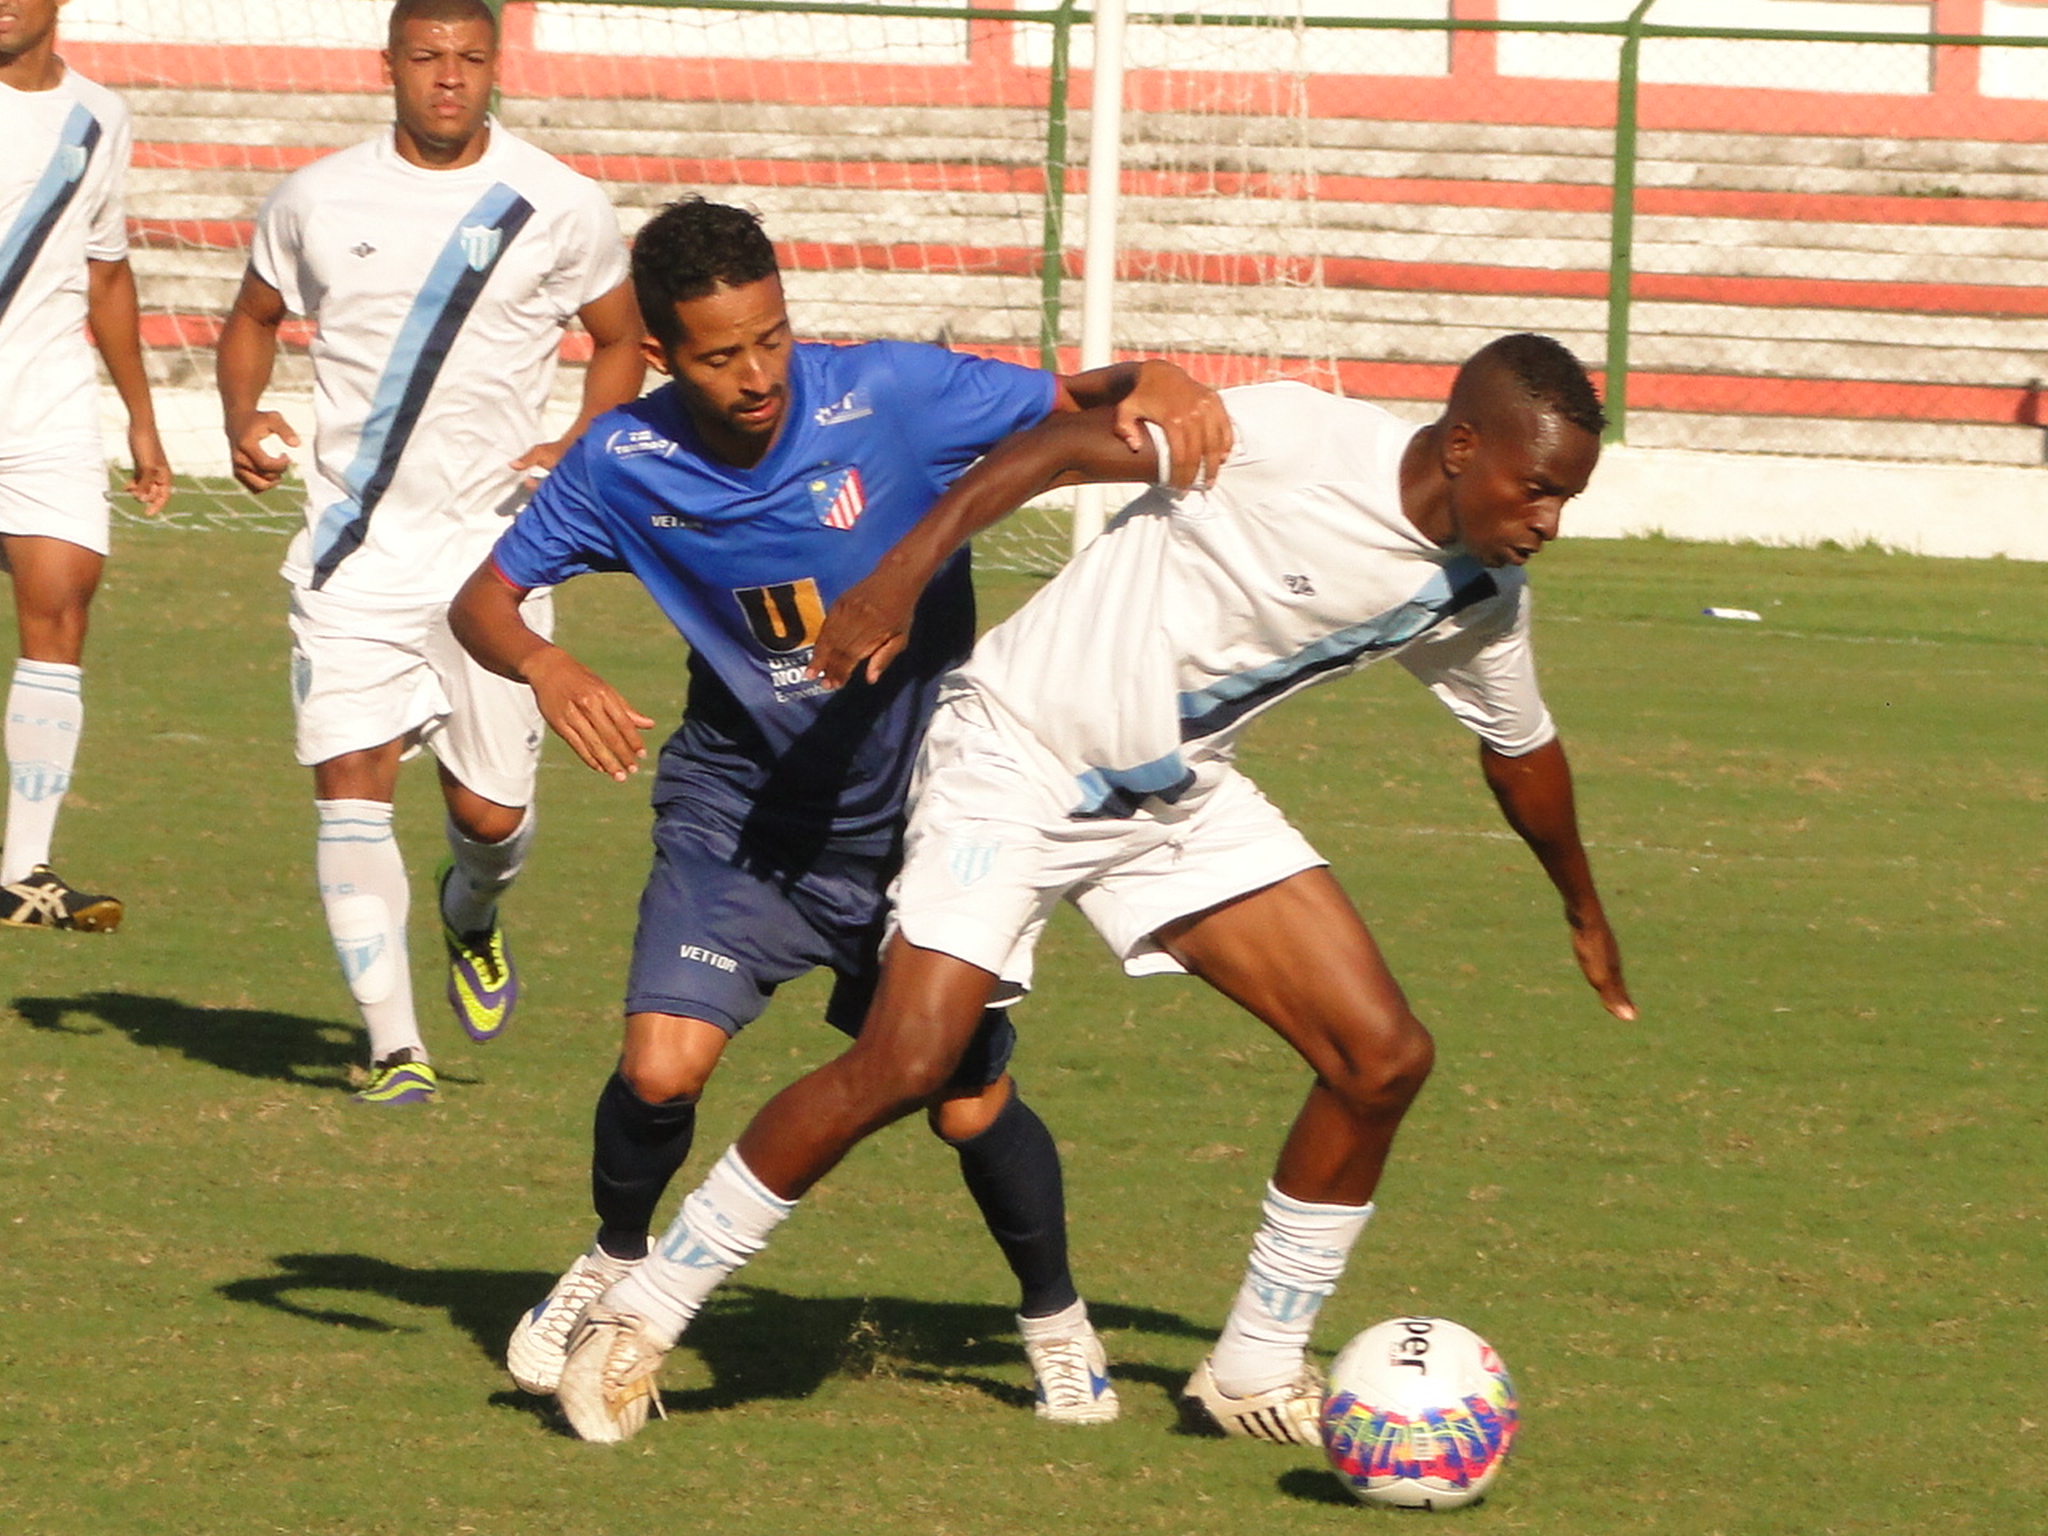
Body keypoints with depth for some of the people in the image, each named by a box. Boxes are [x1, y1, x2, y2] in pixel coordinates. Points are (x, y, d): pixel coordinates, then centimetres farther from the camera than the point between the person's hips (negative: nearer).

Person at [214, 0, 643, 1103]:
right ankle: (393, 1046, -8)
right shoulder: (317, 201, 2)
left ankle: (472, 917, 39)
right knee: (350, 784, -13)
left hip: (495, 545, 0)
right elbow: (252, 318, 18)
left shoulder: (558, 207, 0)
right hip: (355, 547, 0)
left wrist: (578, 452, -4)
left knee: (492, 812, 2)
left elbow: (620, 341, 13)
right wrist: (243, 423, -2)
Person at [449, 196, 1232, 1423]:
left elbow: (1084, 401, -15)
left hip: (919, 808, -1)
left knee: (970, 1104, 1)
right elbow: (484, 595, -4)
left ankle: (1057, 1320, 29)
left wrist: (1161, 387, -39)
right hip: (742, 805, 1)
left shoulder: (890, 397, -21)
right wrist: (546, 668, -26)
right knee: (662, 1067, -16)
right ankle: (618, 1264, 16)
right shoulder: (628, 464, -14)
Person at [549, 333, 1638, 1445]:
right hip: (1017, 758, -7)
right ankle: (638, 1318, -5)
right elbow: (1064, 442, -20)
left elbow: (1520, 749, 16)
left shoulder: (1476, 598, -3)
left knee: (1383, 1055, -4)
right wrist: (904, 570, -26)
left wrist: (1585, 915, 29)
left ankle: (1256, 1373, 11)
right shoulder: (1295, 442, -25)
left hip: (1180, 799, 7)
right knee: (905, 1061, -20)